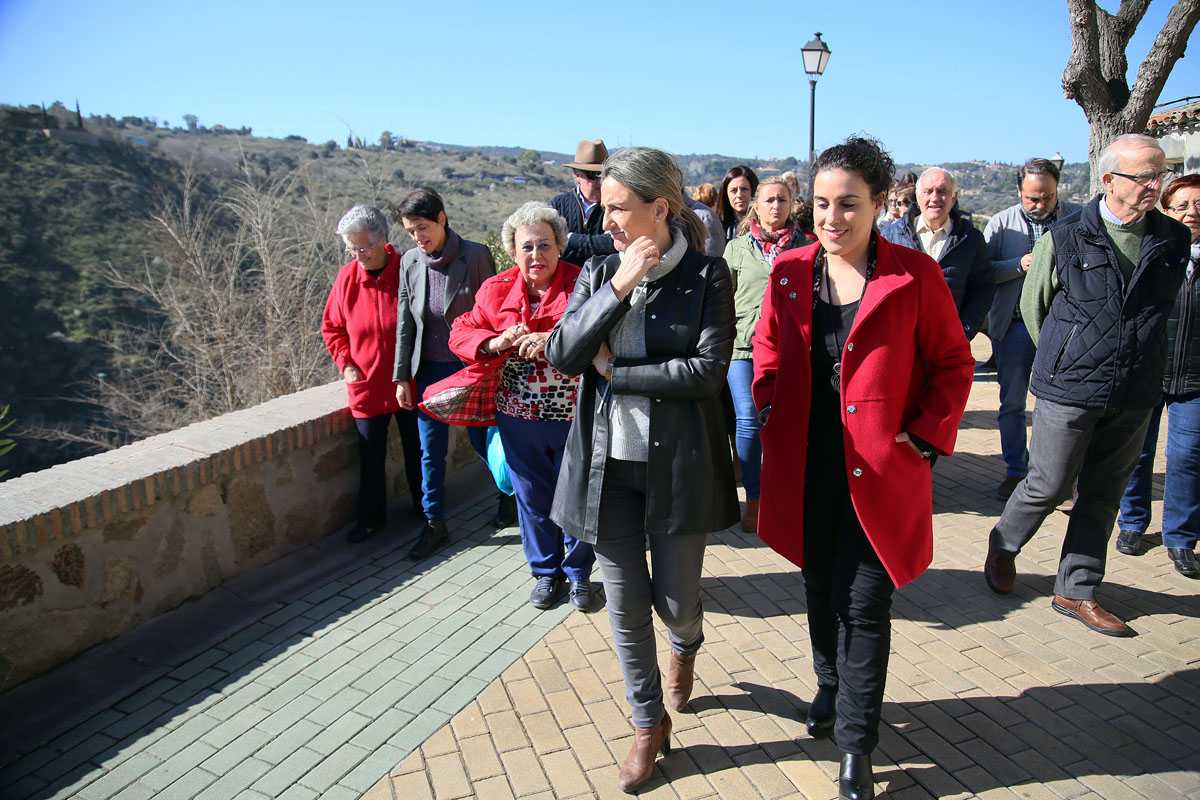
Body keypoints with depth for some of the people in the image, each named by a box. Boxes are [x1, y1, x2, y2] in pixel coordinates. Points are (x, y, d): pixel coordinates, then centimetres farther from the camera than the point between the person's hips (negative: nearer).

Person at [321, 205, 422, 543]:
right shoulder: (347, 277, -3)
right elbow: (332, 327, 11)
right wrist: (345, 363, 0)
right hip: (366, 385, 2)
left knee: (416, 449, 14)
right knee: (371, 455, 10)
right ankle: (371, 517, 27)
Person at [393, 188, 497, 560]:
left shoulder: (475, 255, -12)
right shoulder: (410, 262, 1)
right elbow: (404, 323, 6)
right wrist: (401, 376, 6)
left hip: (472, 366, -4)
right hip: (429, 369, 4)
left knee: (482, 440, 9)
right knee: (430, 449, 10)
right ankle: (434, 524, 23)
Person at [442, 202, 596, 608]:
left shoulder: (581, 284, -7)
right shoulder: (497, 289, 3)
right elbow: (461, 332, 5)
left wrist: (554, 339, -29)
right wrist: (496, 343, -15)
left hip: (574, 417, -2)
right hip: (518, 418, 3)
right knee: (532, 497, 15)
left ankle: (579, 573, 31)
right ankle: (546, 571, 35)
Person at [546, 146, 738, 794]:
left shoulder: (707, 277, -6)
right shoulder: (597, 273, 4)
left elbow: (706, 371, -17)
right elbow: (561, 356, -7)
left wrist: (614, 372, -12)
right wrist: (617, 288, -16)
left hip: (677, 464, -3)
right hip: (608, 463, 3)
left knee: (675, 601, 10)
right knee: (625, 605, 10)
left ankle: (685, 648, 49)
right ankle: (649, 722, 32)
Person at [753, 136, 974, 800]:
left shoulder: (915, 275, -7)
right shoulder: (789, 272, 2)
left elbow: (953, 364, 0)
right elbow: (767, 351, 15)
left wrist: (925, 437, -8)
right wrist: (770, 410, 1)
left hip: (879, 471, -3)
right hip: (804, 467, 3)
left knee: (863, 604, 1)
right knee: (820, 588, 19)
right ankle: (831, 685, 45)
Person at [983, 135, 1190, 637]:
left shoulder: (1174, 239, 5)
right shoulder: (1065, 239, -6)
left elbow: (1163, 309, 18)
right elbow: (1032, 305, 5)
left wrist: (1136, 362, 15)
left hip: (1135, 395, 4)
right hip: (1069, 390, -4)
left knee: (1103, 494, 10)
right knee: (1049, 486, 2)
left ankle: (1076, 591, 23)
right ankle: (1003, 547, 30)